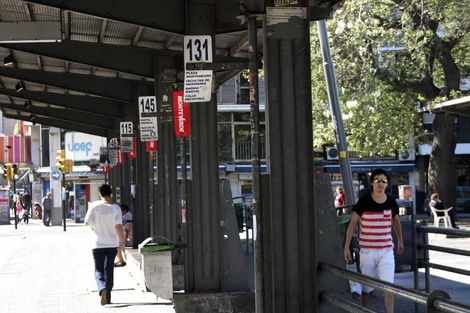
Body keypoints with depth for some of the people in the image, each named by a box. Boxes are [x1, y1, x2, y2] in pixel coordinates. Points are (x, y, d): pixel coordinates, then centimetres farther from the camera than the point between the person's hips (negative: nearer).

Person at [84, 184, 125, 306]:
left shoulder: (95, 206, -9)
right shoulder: (115, 208, -9)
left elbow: (87, 221, -4)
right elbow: (119, 226, -15)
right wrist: (122, 242, -9)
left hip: (98, 244, -1)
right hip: (113, 244, 1)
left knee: (99, 270, 5)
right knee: (109, 269, 14)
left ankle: (102, 288, -24)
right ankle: (108, 297, 18)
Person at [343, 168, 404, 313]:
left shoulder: (391, 202, 1)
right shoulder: (364, 201, -9)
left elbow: (396, 221, 19)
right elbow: (353, 223, -4)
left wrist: (400, 241, 27)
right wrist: (346, 247, -7)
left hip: (386, 251, 2)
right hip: (367, 251, -2)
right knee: (366, 287, 11)